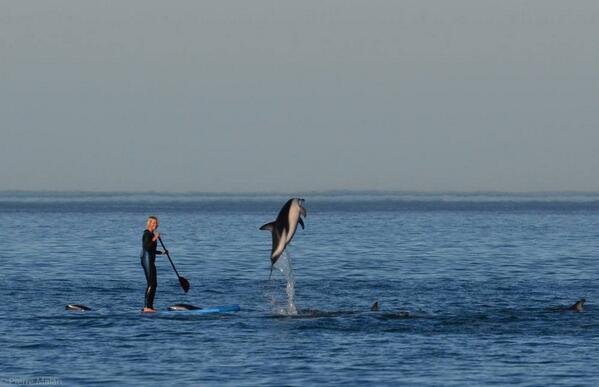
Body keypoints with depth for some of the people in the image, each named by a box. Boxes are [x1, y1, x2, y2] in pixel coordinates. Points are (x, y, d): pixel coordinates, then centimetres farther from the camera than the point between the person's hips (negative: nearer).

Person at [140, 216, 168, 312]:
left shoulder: (152, 234, 17)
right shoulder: (147, 234, -12)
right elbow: (146, 247, -25)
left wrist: (162, 252, 25)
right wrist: (155, 238, -27)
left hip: (151, 261, 10)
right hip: (147, 260, -10)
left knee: (154, 284, 10)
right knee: (151, 284, -13)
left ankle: (150, 306, 13)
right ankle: (147, 307, -15)